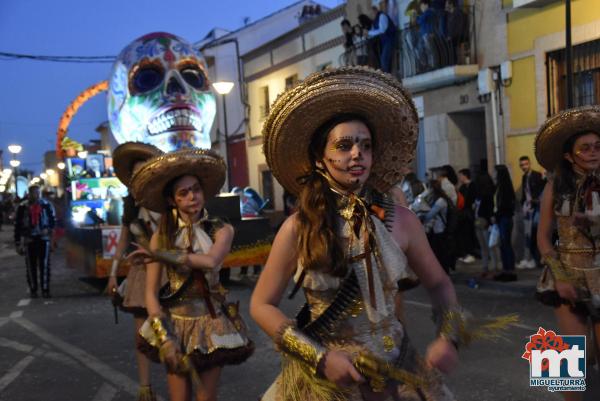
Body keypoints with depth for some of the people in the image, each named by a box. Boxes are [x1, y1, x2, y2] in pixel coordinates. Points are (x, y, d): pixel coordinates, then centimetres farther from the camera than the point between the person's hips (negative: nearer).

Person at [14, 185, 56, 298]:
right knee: (31, 266, 5)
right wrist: (18, 243, 0)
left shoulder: (46, 205, 1)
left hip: (44, 239, 0)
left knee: (44, 265, -1)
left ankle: (45, 289, 4)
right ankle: (33, 289, 15)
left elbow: (53, 220, 11)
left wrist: (49, 230, -8)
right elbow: (17, 226, 3)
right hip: (29, 240, 0)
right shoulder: (22, 207, 0)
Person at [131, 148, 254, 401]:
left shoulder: (221, 230, -5)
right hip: (176, 323, 1)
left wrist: (162, 254, -20)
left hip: (210, 324, 0)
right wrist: (164, 338, -17)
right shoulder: (162, 236, -2)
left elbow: (210, 261, -28)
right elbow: (151, 293, -7)